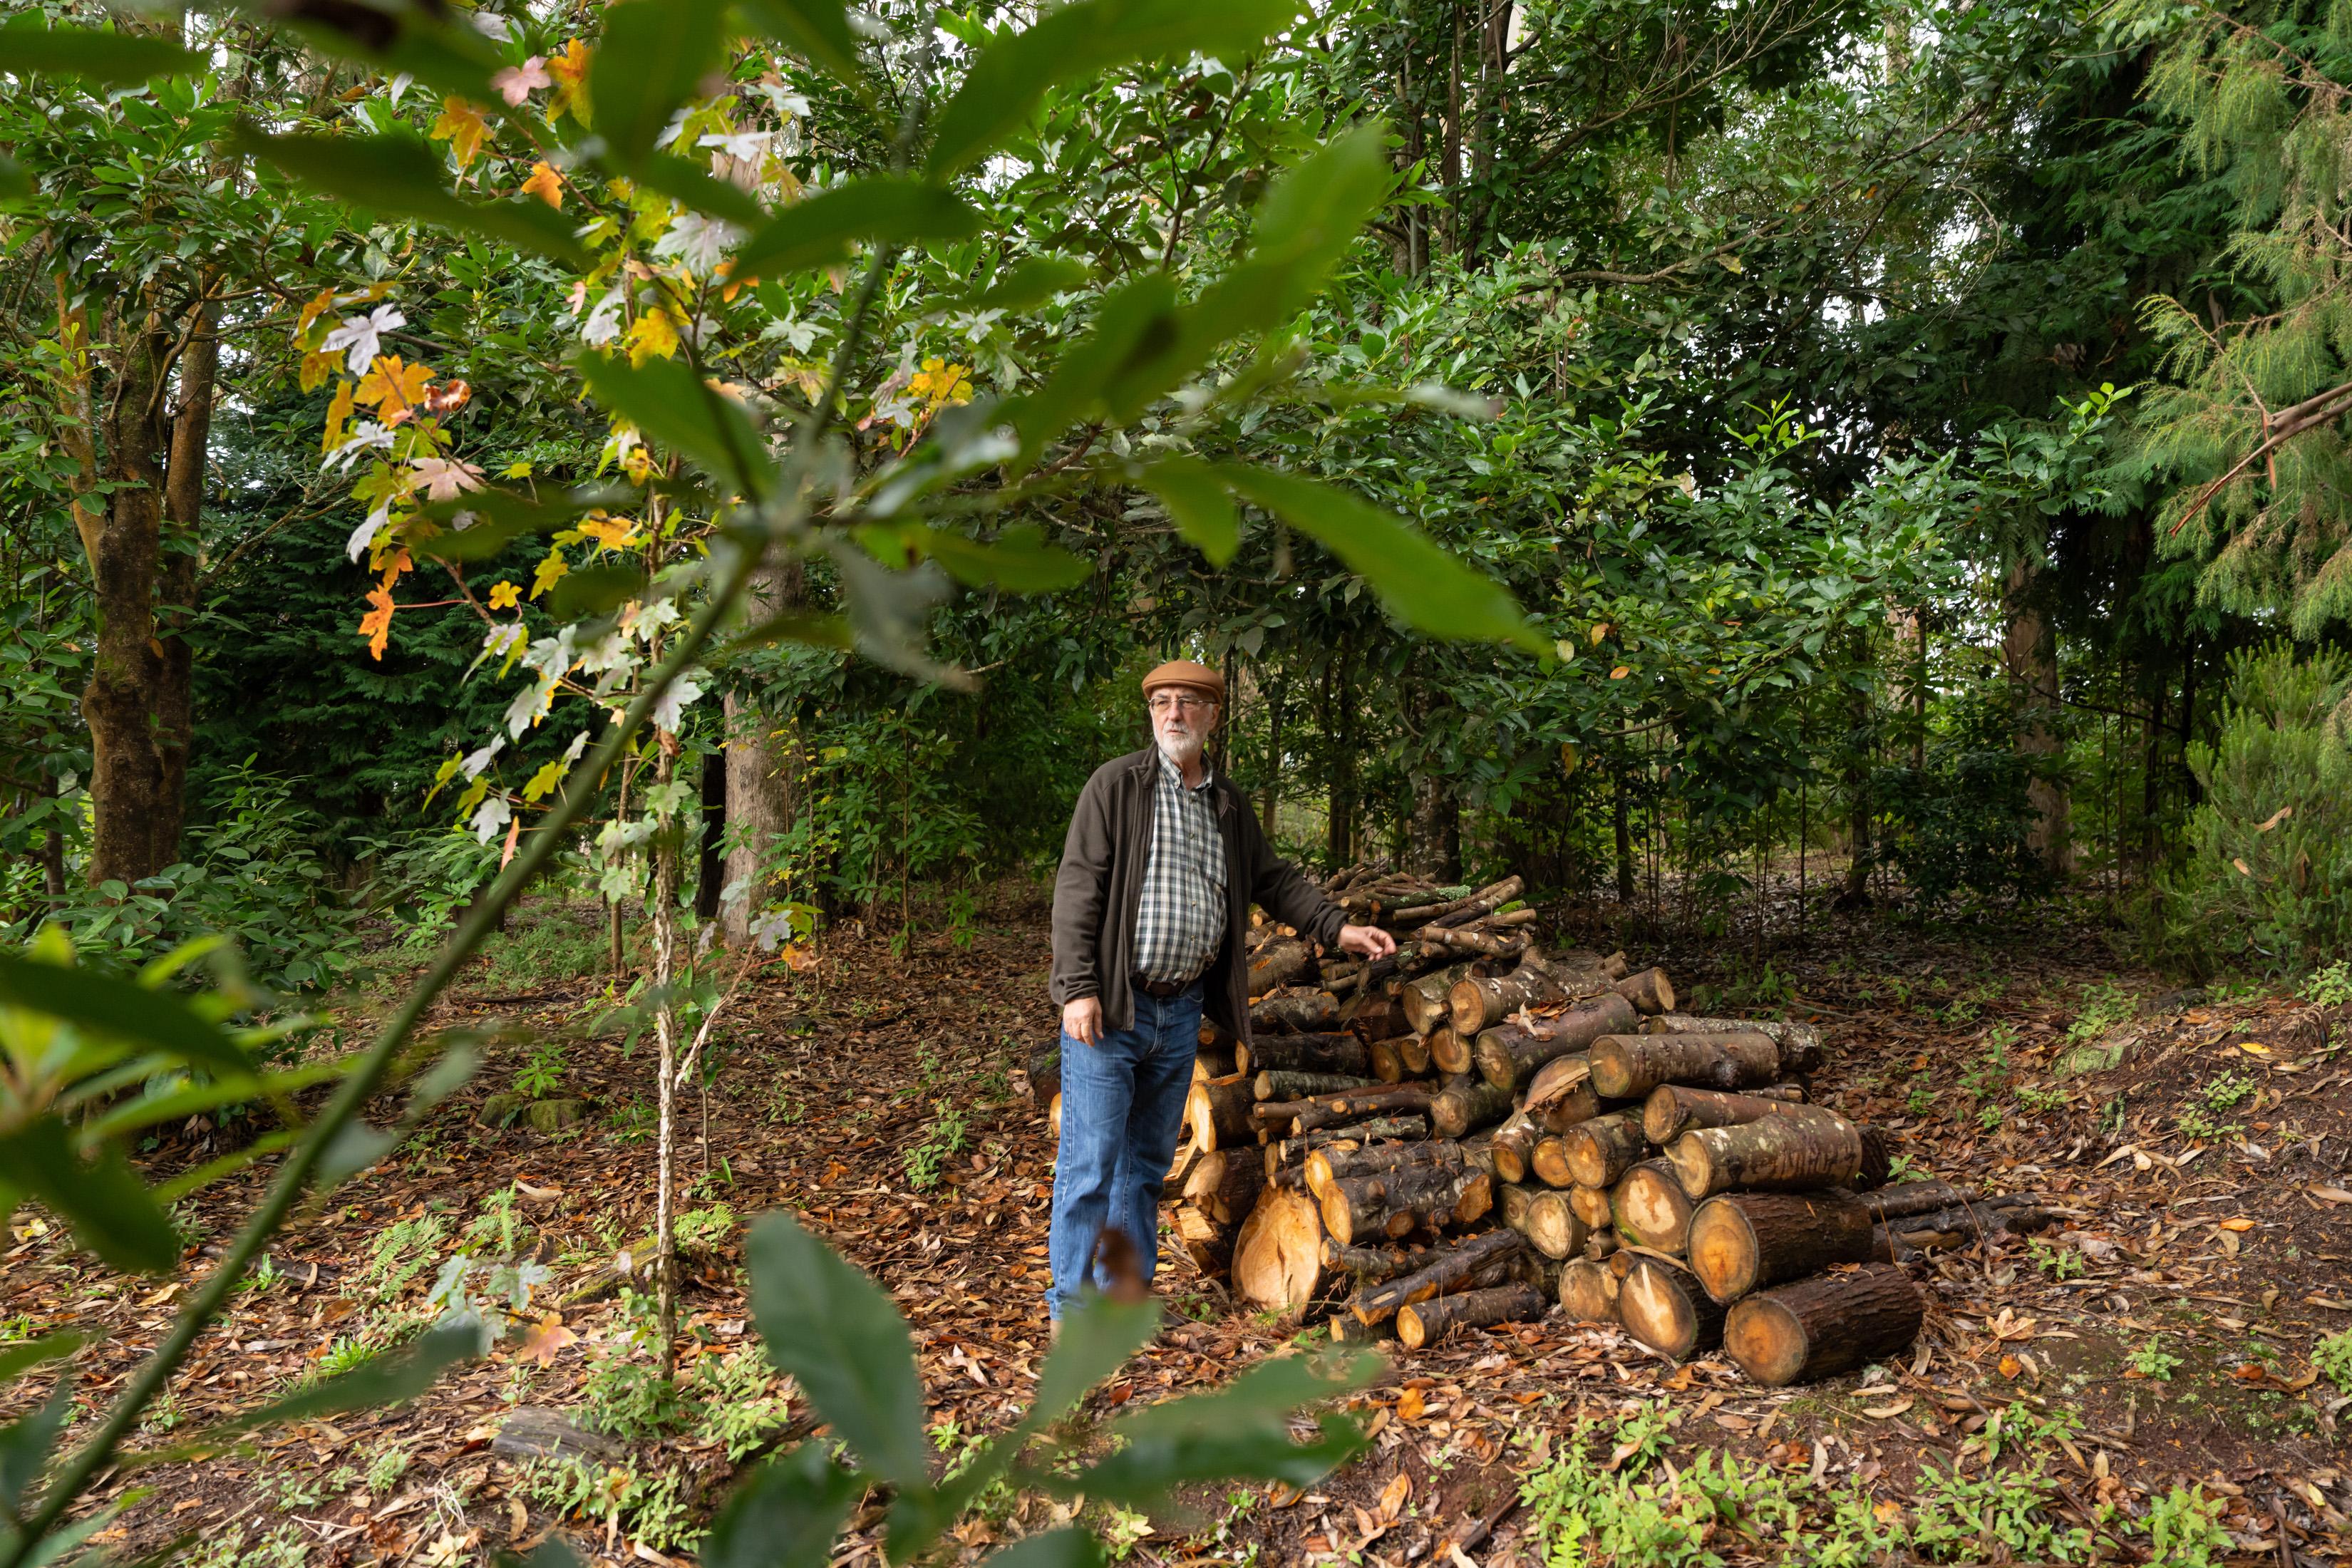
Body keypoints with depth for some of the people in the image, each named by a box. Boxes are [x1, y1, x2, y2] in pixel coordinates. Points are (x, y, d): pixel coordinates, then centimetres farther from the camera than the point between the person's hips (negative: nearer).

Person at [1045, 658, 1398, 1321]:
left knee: (1149, 1163, 15)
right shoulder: (1116, 785, -6)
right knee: (1089, 1163, -3)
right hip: (1110, 1006, -6)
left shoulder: (1228, 805, 12)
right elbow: (1078, 887, -10)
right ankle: (1072, 1309, 10)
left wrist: (1338, 928, 7)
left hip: (1181, 1011, 6)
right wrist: (1079, 988, -17)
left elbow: (1272, 879, 21)